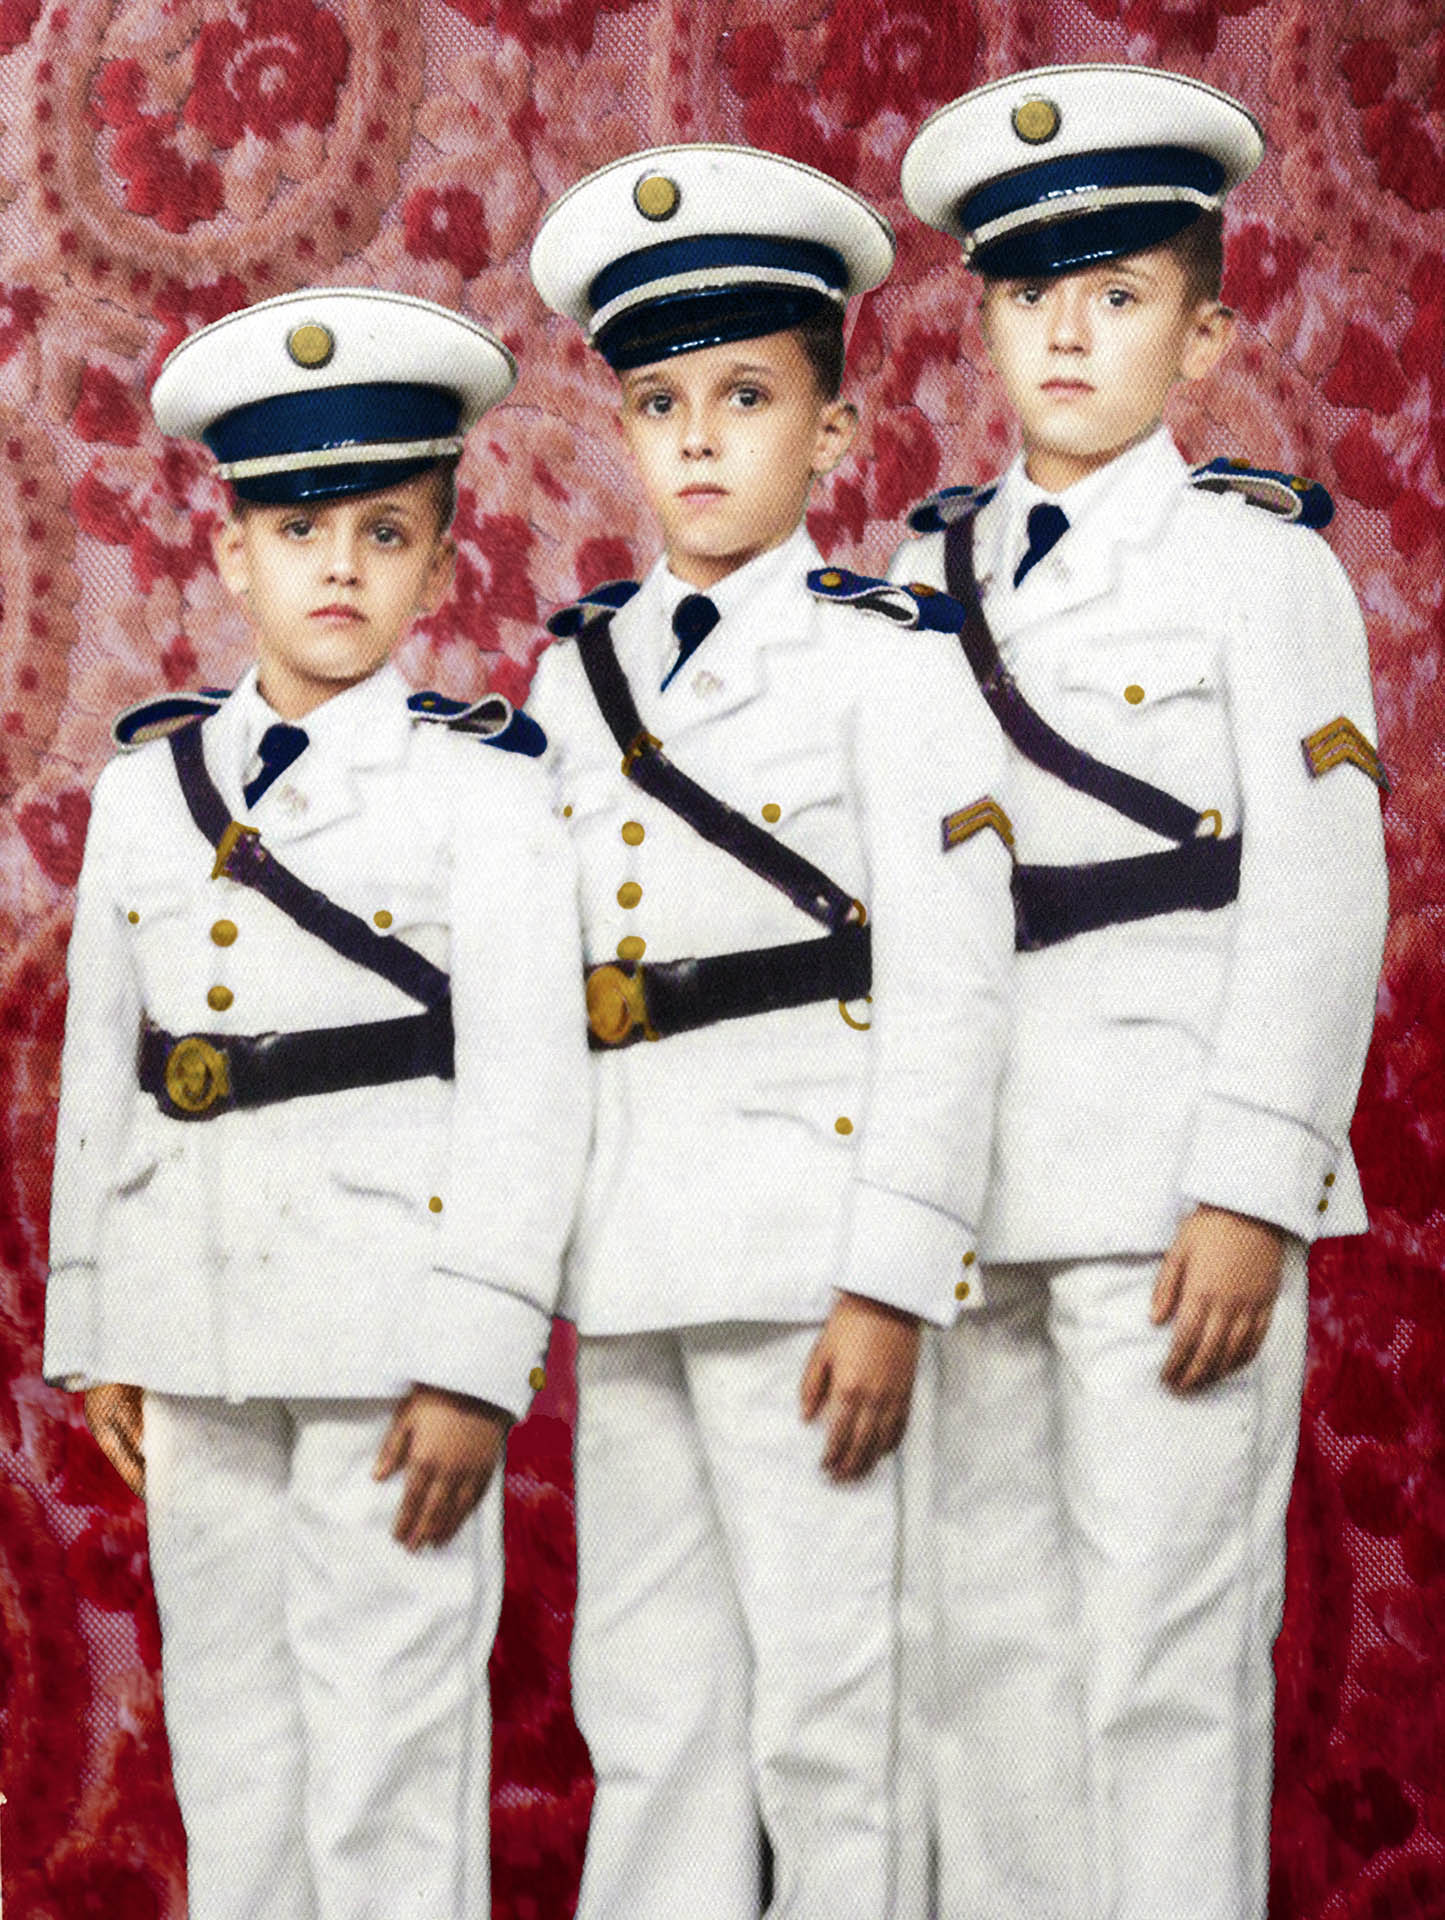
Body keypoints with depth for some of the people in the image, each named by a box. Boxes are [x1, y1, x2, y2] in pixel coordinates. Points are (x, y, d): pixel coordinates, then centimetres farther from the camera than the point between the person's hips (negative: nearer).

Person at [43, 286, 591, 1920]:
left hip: (384, 1322, -5)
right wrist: (92, 1330, 11)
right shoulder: (144, 788, 11)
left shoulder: (481, 793, -3)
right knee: (226, 1724, 13)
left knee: (389, 1721, -1)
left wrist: (474, 1359, -14)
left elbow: (527, 1086, -9)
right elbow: (98, 1069, 13)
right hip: (194, 1323, 5)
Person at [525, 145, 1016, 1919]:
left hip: (803, 1229, -6)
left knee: (825, 1700, -1)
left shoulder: (883, 661, -4)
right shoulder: (574, 676, 14)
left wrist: (891, 1284, -16)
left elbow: (948, 987, -10)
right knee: (645, 1696, 13)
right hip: (622, 1250, 6)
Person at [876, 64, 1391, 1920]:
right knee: (983, 1635, 11)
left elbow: (1319, 893, -7)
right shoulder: (933, 568, 14)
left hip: (1164, 1155, -5)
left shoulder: (1257, 558, 0)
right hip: (964, 1168, 5)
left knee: (1163, 1641, -3)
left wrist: (1248, 1191, -15)